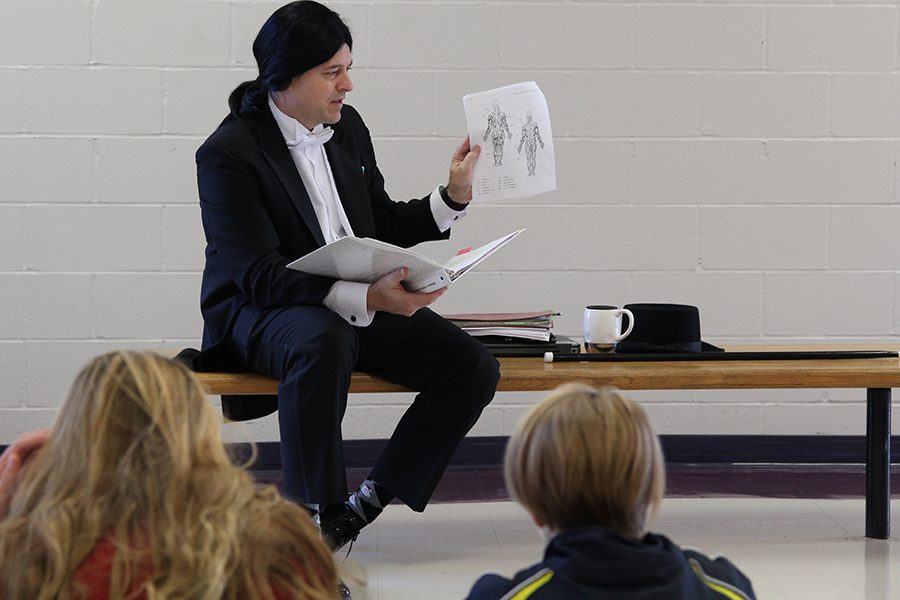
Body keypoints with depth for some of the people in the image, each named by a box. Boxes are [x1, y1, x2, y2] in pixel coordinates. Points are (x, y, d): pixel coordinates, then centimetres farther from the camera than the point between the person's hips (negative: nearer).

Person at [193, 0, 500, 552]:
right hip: (257, 314, -7)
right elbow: (261, 277, -22)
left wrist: (453, 198, 2)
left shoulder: (348, 127, 7)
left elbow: (383, 226, 19)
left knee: (474, 366, -11)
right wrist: (367, 298, -33)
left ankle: (364, 505, -3)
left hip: (358, 302, 7)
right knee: (324, 342, -41)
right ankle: (314, 519, -27)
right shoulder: (228, 153, -15)